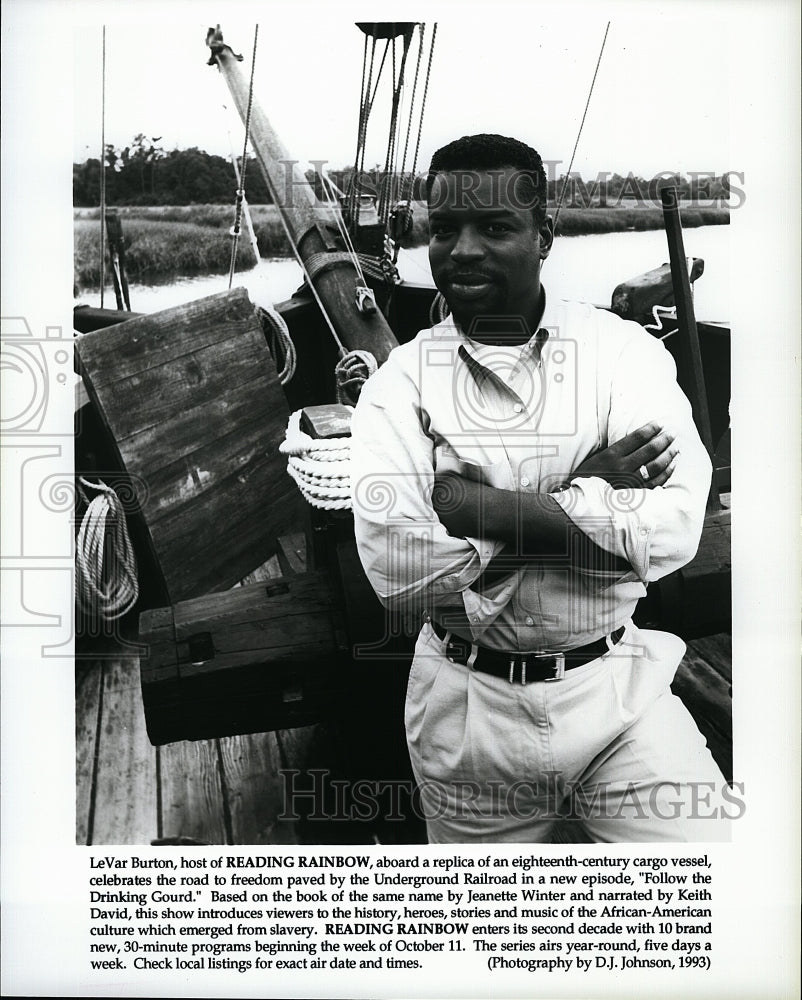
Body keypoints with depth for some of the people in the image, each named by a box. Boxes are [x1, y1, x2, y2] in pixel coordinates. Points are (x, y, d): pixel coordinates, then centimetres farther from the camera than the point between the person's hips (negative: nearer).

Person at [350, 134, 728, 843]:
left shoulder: (623, 351, -4)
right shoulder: (400, 384, -5)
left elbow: (672, 530, -19)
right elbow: (395, 572, -18)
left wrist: (485, 507, -22)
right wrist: (585, 496, -18)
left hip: (617, 688, 0)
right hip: (469, 704, 1)